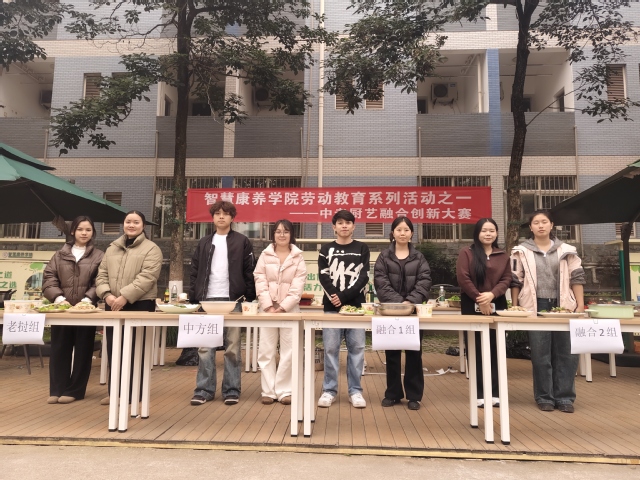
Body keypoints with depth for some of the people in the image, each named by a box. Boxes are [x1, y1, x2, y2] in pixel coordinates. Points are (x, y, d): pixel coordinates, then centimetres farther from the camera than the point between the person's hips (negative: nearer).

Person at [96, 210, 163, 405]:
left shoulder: (151, 249, -4)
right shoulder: (112, 248, 15)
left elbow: (146, 278, -15)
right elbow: (102, 274, 10)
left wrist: (124, 297, -21)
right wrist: (107, 294, -8)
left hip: (139, 305, -6)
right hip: (113, 305, 6)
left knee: (134, 350, 2)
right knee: (113, 349, 11)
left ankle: (132, 393, 13)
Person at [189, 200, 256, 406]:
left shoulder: (242, 242, 4)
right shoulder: (204, 243, 13)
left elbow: (249, 273, 1)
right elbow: (195, 273, 11)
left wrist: (249, 298, -5)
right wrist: (193, 299, 4)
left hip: (232, 301, -3)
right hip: (207, 300, 3)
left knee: (232, 348, 3)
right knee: (205, 348, 4)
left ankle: (231, 390, 12)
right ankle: (204, 389, 13)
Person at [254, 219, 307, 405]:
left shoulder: (298, 257, 4)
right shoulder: (265, 255, 6)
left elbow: (298, 285, -4)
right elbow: (260, 282, -2)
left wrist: (283, 307, -13)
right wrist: (268, 306, -13)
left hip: (290, 309, -1)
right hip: (268, 308, 1)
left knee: (289, 351, 0)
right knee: (266, 350, 2)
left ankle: (284, 390, 10)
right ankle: (268, 390, 10)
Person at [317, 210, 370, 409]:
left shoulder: (362, 249, 8)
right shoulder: (326, 249, 9)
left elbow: (363, 277, -2)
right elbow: (323, 276, 1)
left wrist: (344, 296, -13)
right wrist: (334, 297, -15)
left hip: (355, 305, 0)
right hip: (332, 306, 0)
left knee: (356, 347, 3)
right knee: (331, 348, 2)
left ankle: (355, 390, 15)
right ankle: (329, 390, 13)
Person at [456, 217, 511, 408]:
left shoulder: (503, 256, 12)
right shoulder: (467, 253, 0)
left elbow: (506, 279, 3)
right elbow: (463, 278, -8)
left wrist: (492, 295, -15)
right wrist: (479, 299, -12)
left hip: (497, 307, 3)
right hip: (472, 307, -3)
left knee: (495, 349, 4)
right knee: (476, 351, 1)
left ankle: (495, 392, 12)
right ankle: (479, 393, 8)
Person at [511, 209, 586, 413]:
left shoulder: (566, 251, 8)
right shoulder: (521, 252, 2)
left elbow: (576, 278, 7)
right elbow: (515, 282, 1)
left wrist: (580, 304, 0)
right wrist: (515, 307, -4)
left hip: (563, 306, 2)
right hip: (536, 307, -2)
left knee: (566, 352, 4)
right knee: (540, 354, 3)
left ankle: (564, 397, 16)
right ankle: (544, 397, 14)